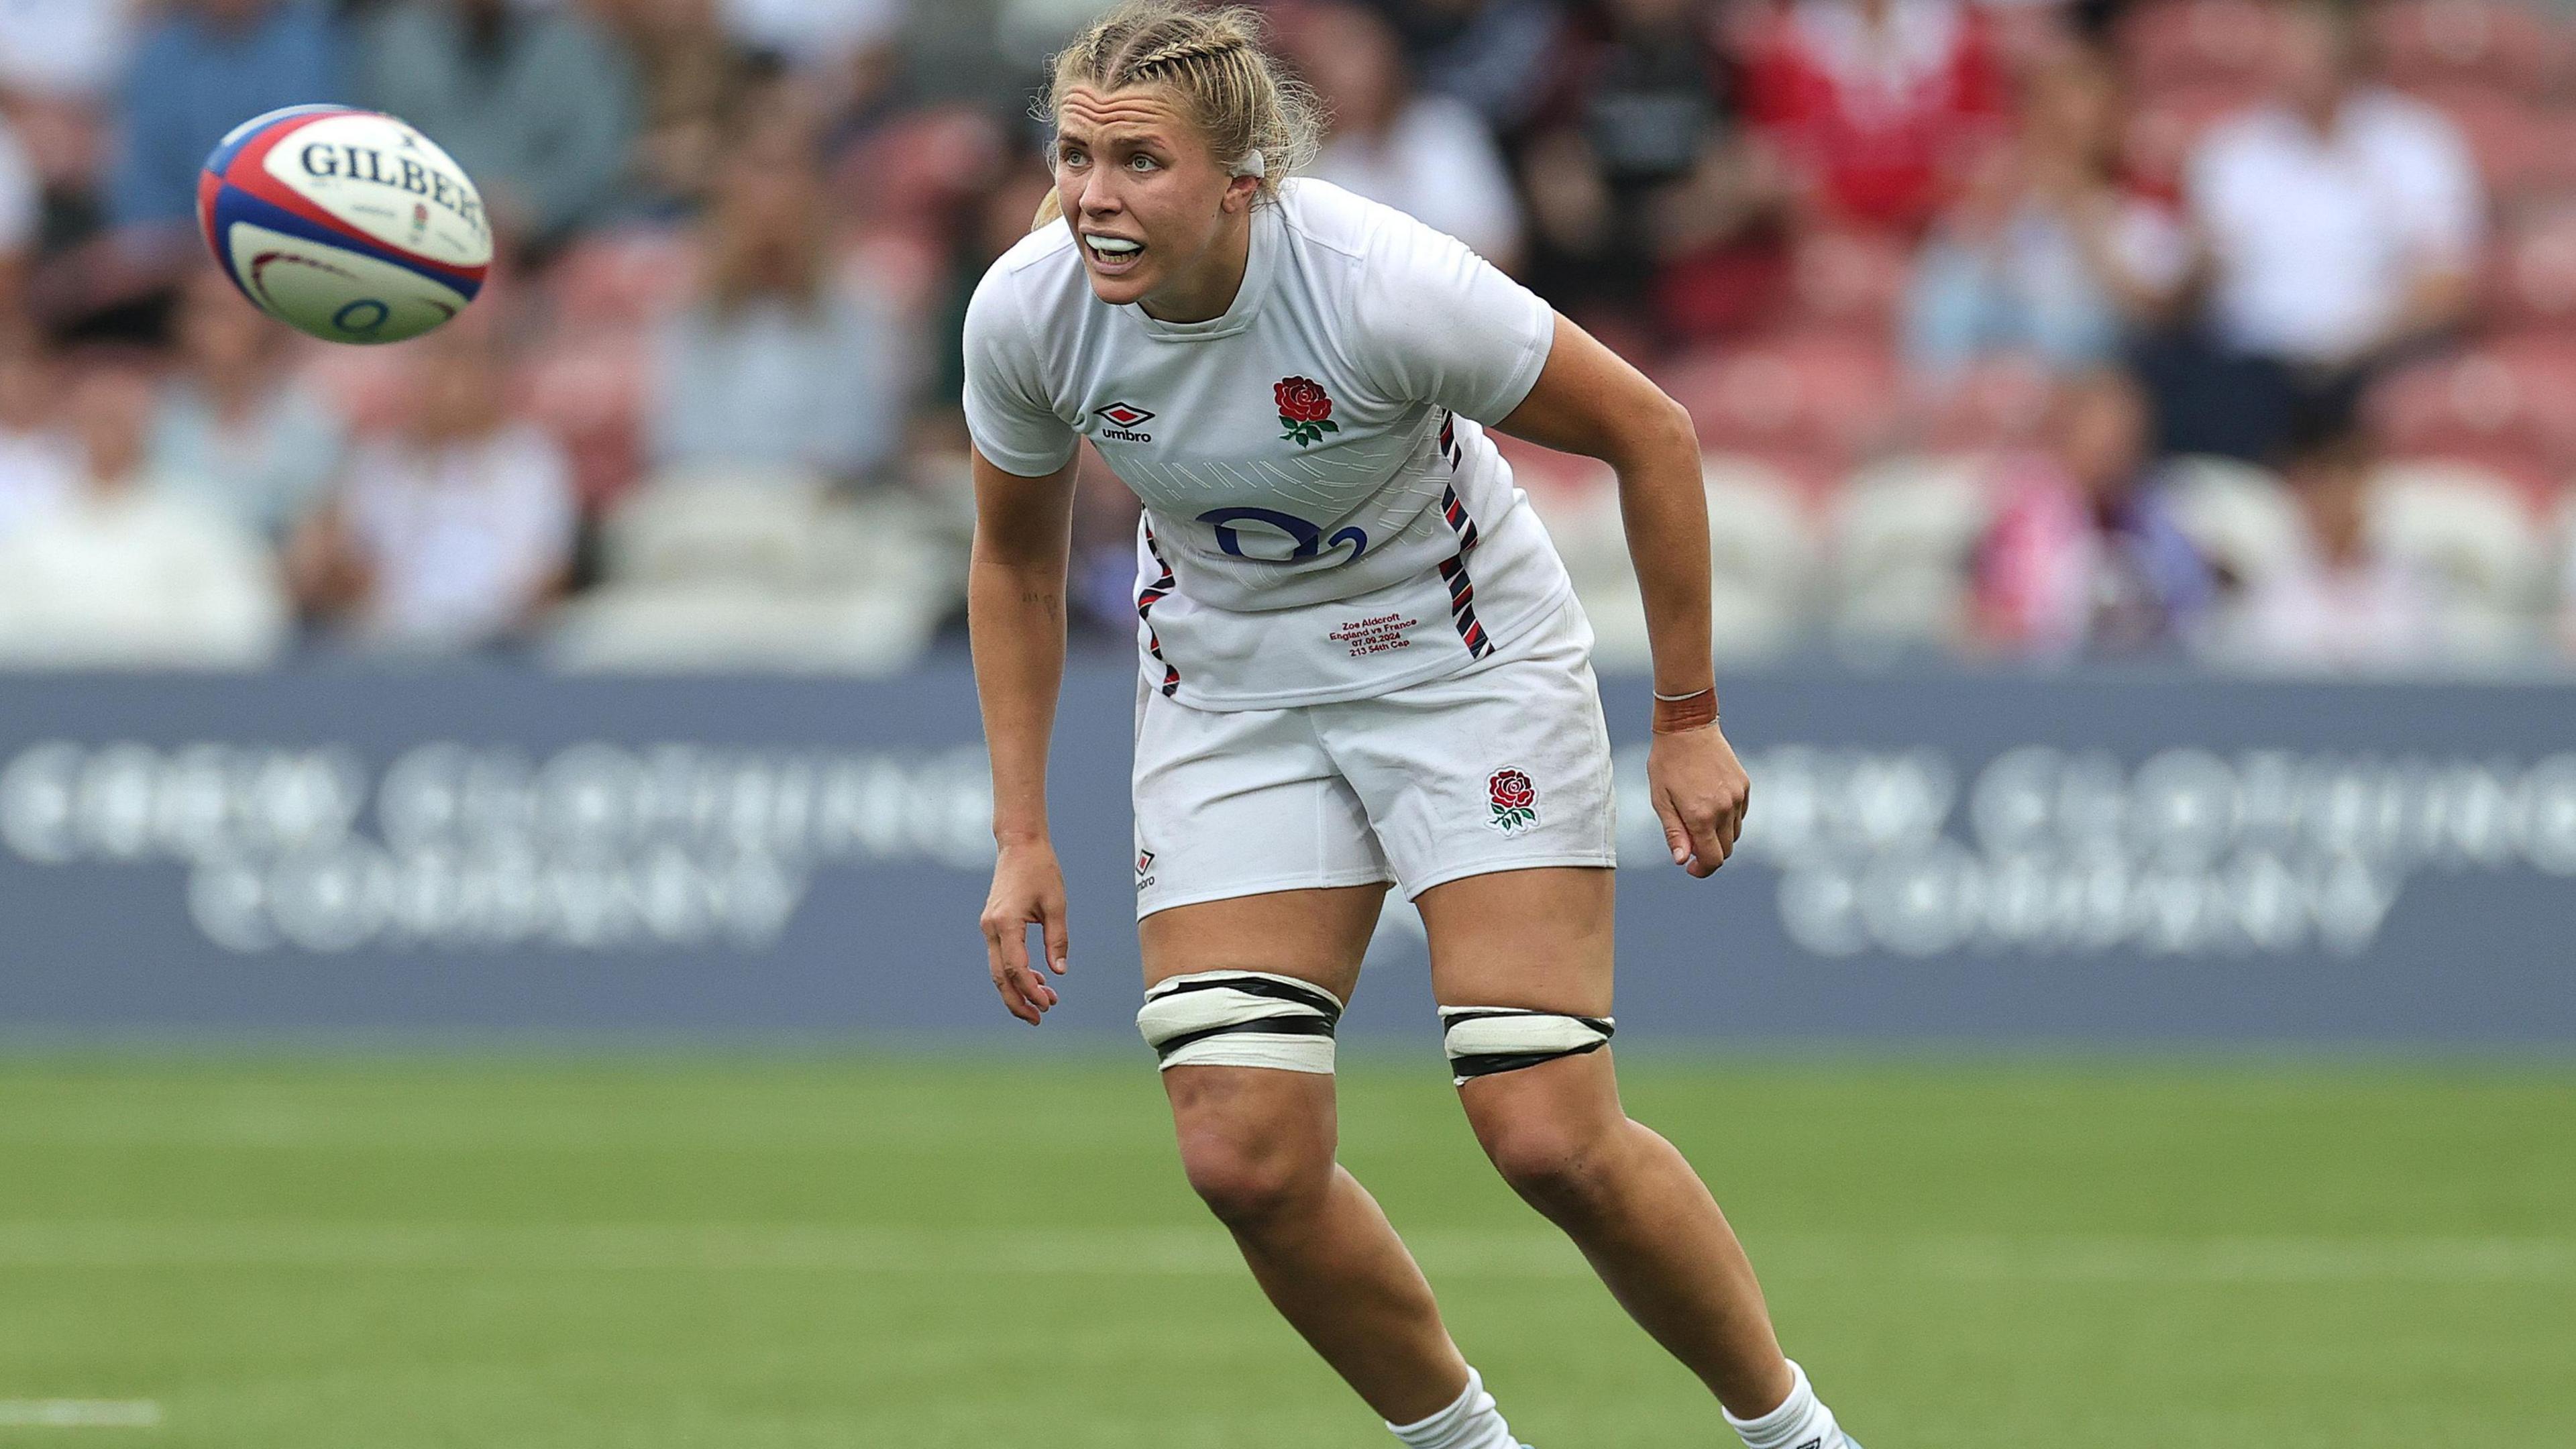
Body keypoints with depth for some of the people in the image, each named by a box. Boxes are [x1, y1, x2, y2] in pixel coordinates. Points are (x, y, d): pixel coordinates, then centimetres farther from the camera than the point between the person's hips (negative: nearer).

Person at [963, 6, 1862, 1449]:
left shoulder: (1386, 288, -31)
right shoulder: (1028, 314, -19)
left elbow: (1649, 433, -16)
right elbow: (1017, 557, 2)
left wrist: (1688, 721, -11)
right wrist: (1023, 832, 0)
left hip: (1466, 665, -4)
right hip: (1230, 702, 4)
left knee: (1552, 1139, -13)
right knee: (1247, 1160, -11)